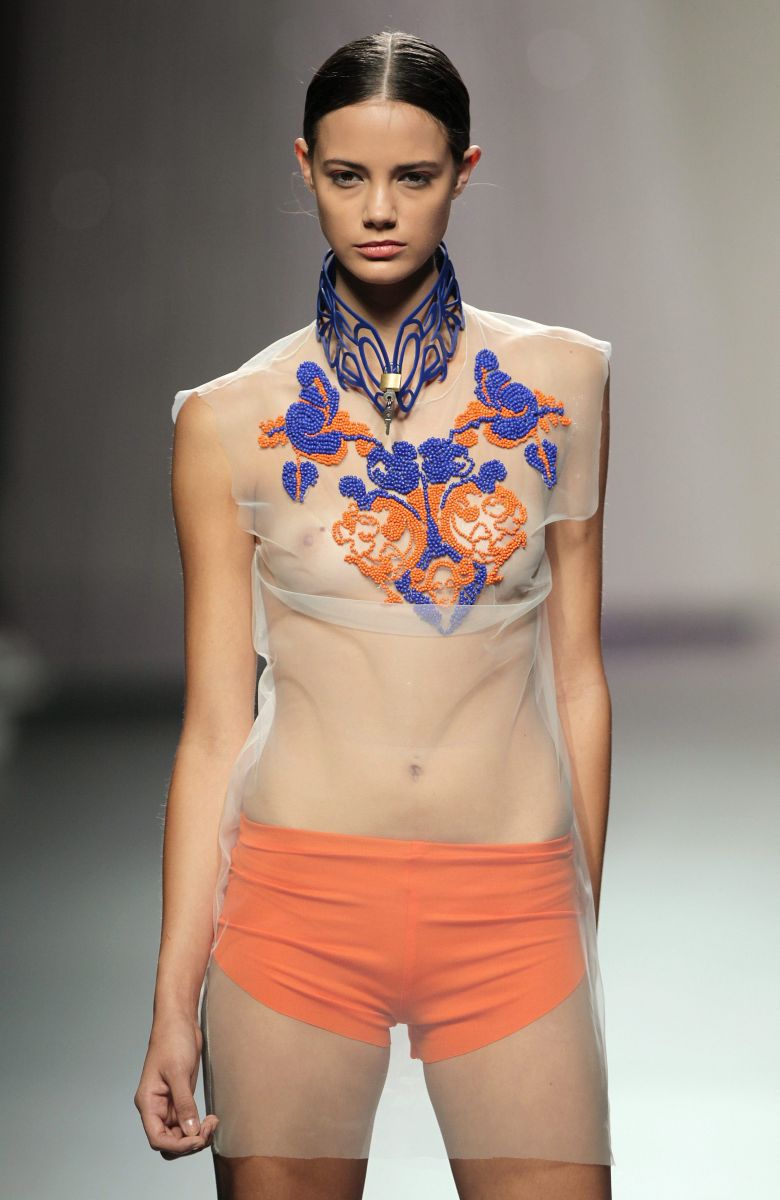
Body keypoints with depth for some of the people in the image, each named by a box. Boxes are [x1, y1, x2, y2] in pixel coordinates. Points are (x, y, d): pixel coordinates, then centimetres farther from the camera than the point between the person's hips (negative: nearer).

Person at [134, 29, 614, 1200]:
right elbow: (216, 723, 2)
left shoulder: (559, 381, 4)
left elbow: (575, 677, 8)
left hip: (514, 915, 1)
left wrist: (584, 928, 10)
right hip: (301, 898, 0)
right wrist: (175, 996, 1)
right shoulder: (231, 420, 1)